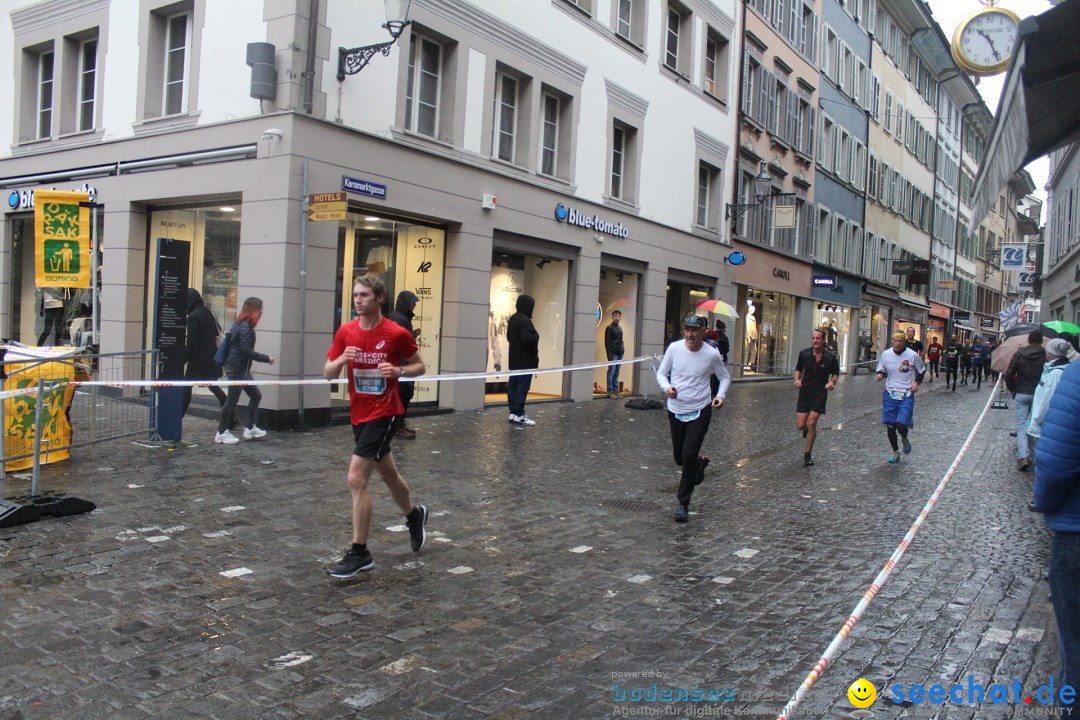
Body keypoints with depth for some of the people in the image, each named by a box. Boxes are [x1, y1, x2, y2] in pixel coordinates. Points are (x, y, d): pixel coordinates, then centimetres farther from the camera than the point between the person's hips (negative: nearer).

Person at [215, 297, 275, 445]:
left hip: (241, 368, 10)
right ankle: (222, 433, 8)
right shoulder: (246, 327, -18)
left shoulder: (242, 325, 11)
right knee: (232, 400, -1)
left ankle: (250, 428, 19)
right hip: (236, 368, -10)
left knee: (256, 396, 14)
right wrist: (266, 358, -16)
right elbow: (246, 350, -22)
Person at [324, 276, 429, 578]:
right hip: (358, 414, 6)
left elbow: (420, 366, 0)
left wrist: (398, 371, -19)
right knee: (388, 474, 22)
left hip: (384, 413, -6)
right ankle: (415, 514, 49)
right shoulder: (345, 332, 1)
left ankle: (359, 554, -3)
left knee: (356, 479, -15)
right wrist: (341, 360, -18)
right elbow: (328, 374, 4)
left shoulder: (397, 333, -11)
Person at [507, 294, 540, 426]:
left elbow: (509, 337, 19)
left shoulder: (512, 319, 12)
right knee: (522, 388, -6)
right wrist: (536, 337, -9)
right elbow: (527, 339, -26)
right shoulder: (525, 320, -19)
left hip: (515, 359, 10)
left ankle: (513, 413, 14)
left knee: (512, 386, 9)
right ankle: (519, 415, -5)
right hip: (525, 360, -10)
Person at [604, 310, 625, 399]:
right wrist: (609, 355, -16)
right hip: (613, 353, -7)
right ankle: (610, 391, -5)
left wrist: (623, 348, 7)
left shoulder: (620, 328, 17)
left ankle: (615, 390, 11)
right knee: (611, 372, -6)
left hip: (620, 353, 7)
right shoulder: (609, 328, -6)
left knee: (616, 373, 8)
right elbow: (607, 342, -10)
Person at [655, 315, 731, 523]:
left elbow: (725, 377, 7)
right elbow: (661, 372, 4)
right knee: (680, 458, 13)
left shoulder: (712, 354, -8)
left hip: (700, 412, -3)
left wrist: (720, 395, -12)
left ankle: (683, 503, 4)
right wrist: (666, 387, -17)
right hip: (675, 410, 3)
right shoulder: (674, 348, -6)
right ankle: (700, 463, 51)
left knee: (689, 456, -13)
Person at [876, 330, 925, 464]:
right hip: (890, 394, 3)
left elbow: (921, 371, 8)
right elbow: (881, 370, 11)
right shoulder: (886, 354, -2)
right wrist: (880, 375, -10)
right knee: (890, 425, 7)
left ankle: (905, 439, 23)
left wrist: (917, 382, -7)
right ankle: (895, 451, 28)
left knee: (901, 424, -14)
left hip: (906, 395, -3)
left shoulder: (912, 355, -8)